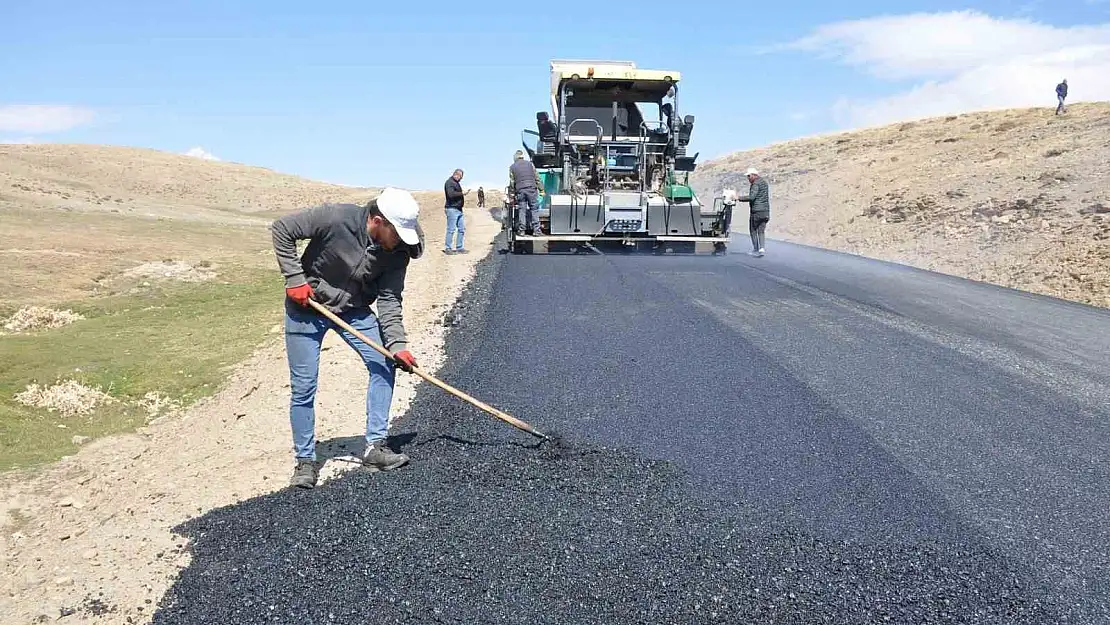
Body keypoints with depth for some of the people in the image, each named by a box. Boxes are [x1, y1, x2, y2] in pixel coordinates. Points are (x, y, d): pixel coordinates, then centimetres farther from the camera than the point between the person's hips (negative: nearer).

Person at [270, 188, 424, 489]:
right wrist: (295, 279, -24)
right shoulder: (336, 218, -29)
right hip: (306, 307, -4)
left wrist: (397, 344, -25)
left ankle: (375, 446, 4)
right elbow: (281, 229, -21)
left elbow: (389, 300, -14)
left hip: (354, 310, 4)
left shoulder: (398, 251, -16)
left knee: (383, 365, -6)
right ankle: (305, 460, 14)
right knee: (303, 387, -2)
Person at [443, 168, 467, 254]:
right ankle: (447, 249, -2)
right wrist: (462, 193, -20)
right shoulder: (449, 182, -11)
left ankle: (459, 248, 16)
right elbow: (451, 194, -24)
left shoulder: (456, 182, 20)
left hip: (459, 209, 10)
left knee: (461, 229, 10)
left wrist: (462, 198, 13)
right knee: (451, 229, -7)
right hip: (452, 209, -10)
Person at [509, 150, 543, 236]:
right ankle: (536, 230, -4)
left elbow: (512, 182, 7)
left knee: (521, 210, 4)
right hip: (532, 188, 0)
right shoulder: (529, 163, 10)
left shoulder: (512, 167, 8)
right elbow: (536, 177, 7)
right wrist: (540, 187, 12)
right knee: (534, 209, 1)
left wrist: (512, 193, 13)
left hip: (520, 190, 0)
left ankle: (521, 230, 3)